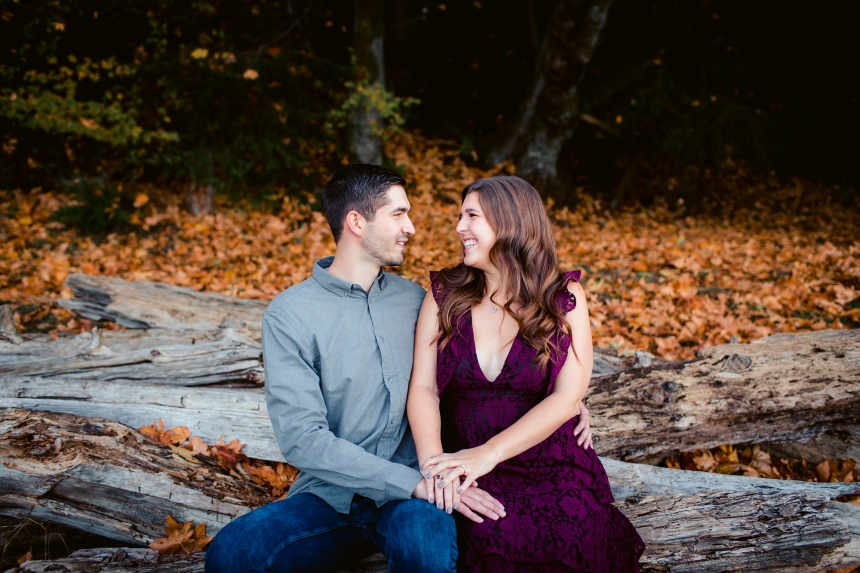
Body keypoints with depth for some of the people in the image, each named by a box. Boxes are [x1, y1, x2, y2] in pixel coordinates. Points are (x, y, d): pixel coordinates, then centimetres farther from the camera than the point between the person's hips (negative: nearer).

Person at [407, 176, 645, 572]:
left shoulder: (564, 297, 0)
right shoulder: (444, 294, 4)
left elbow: (567, 397, -9)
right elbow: (423, 387, -4)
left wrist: (488, 453, -21)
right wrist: (433, 460, -24)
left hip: (554, 472, 0)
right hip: (469, 473, 1)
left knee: (568, 540, -29)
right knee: (488, 540, -30)